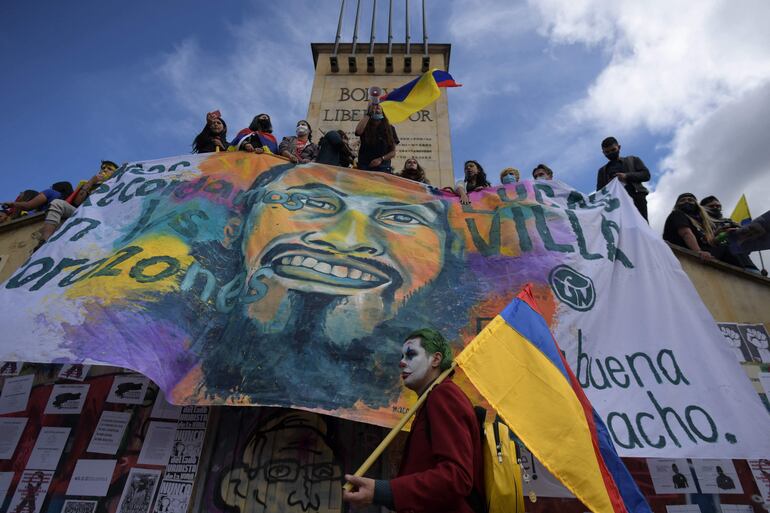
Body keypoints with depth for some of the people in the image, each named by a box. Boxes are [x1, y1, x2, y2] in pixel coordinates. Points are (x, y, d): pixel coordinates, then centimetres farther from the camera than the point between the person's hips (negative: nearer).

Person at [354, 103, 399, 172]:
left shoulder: (390, 128, 11)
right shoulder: (365, 127, 10)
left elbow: (393, 152, 8)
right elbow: (358, 131, -16)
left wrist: (381, 159, -9)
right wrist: (368, 114, -7)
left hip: (383, 167, 1)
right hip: (365, 166, 0)